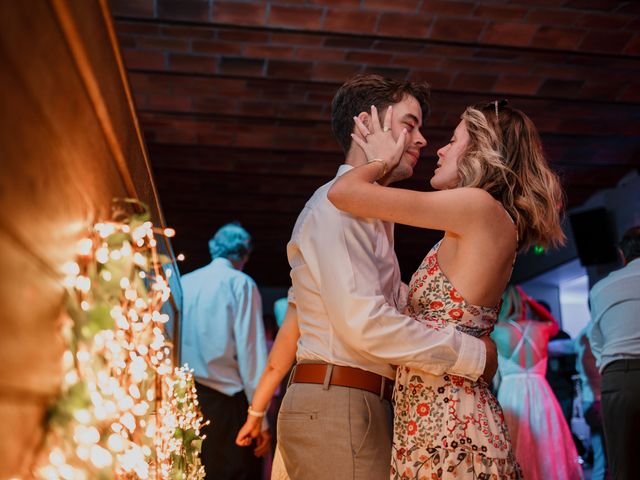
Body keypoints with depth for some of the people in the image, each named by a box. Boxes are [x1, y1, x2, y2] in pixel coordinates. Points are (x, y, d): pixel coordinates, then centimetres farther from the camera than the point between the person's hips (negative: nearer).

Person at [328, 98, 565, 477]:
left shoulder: (479, 204, -12)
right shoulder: (498, 227, 16)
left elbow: (344, 192, -15)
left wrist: (383, 160, 8)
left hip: (444, 419, -9)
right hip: (456, 414, 9)